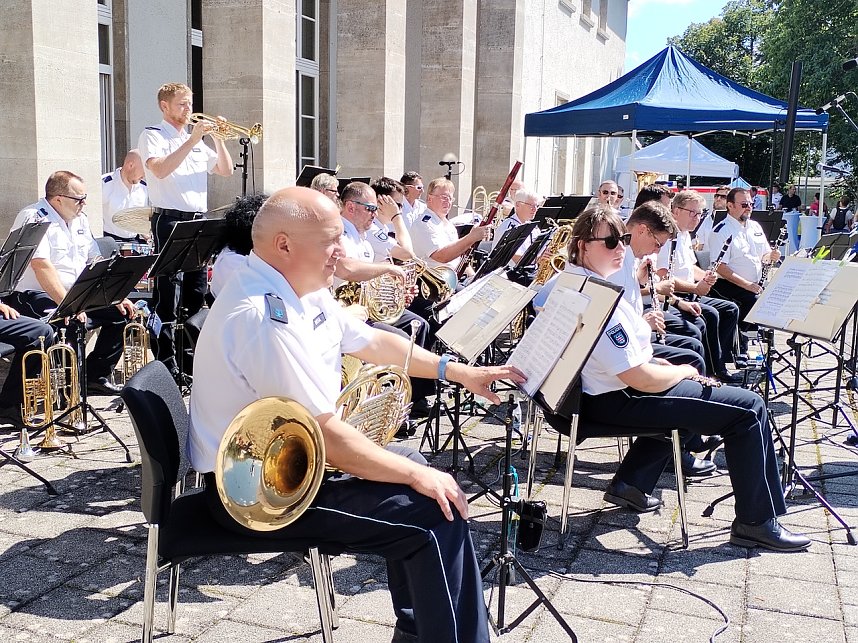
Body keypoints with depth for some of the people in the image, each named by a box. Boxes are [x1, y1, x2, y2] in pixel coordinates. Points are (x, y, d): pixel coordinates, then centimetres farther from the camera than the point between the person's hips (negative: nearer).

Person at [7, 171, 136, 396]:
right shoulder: (34, 218, -14)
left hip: (77, 296, 9)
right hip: (34, 297, -9)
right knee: (75, 322, -35)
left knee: (121, 312, -1)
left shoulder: (79, 219, 13)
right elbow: (42, 266, -26)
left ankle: (96, 376, 8)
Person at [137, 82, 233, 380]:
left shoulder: (197, 140, 20)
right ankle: (166, 363, -4)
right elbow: (160, 169, -19)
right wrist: (192, 139, -17)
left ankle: (190, 356, 21)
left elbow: (226, 170, 18)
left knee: (196, 293, 11)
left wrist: (218, 138, 4)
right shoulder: (153, 135, 0)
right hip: (170, 220, -7)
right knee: (167, 294, -7)